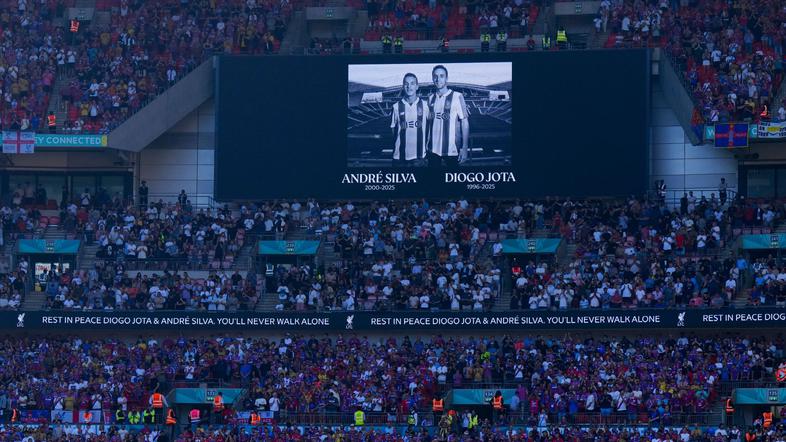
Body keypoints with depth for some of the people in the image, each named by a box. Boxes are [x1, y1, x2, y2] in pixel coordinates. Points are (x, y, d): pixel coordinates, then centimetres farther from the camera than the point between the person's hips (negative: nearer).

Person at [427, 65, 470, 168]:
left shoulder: (457, 97, -7)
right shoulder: (431, 98, 7)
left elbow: (464, 123, -7)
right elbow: (429, 122, 13)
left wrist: (464, 148, -12)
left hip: (451, 150, -4)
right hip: (433, 149, 4)